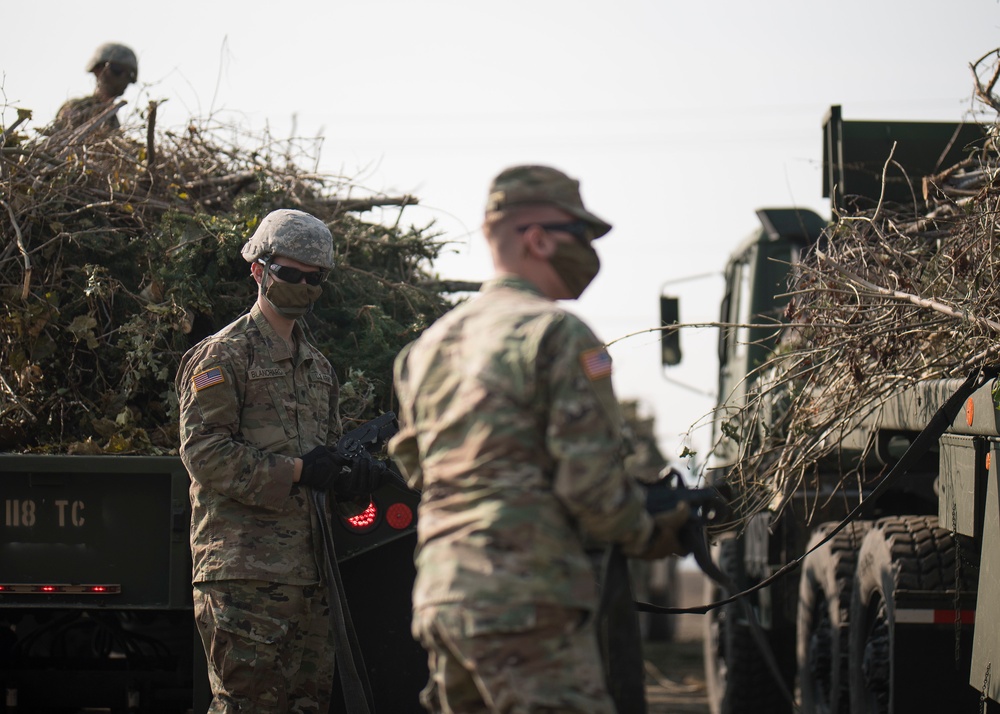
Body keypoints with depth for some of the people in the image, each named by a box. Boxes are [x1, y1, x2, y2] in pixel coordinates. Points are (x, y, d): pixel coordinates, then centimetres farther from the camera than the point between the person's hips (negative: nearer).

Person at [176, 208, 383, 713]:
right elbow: (203, 452, -11)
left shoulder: (319, 368, 24)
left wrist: (350, 484, 2)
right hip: (244, 571, -8)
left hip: (309, 572, 8)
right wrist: (296, 471, -17)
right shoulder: (222, 357, 0)